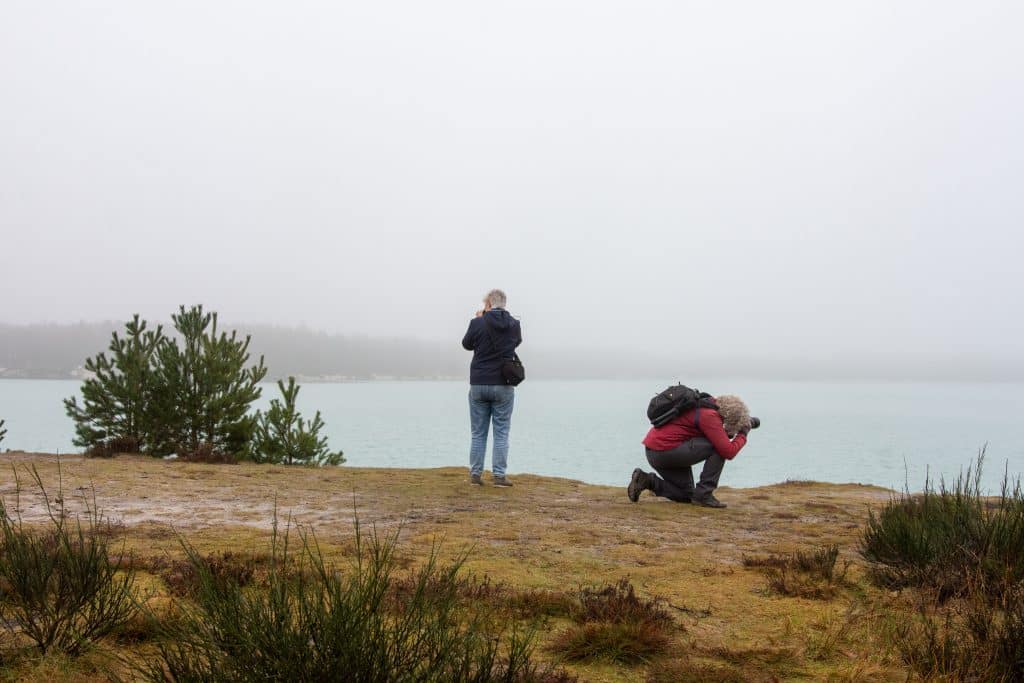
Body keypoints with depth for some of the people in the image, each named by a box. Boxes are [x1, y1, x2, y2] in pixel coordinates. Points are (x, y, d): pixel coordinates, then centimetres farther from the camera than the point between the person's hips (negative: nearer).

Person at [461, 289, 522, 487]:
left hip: (478, 385, 0)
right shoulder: (514, 325, -3)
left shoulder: (478, 323, -9)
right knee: (501, 433, 5)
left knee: (478, 433, 9)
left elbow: (467, 344, 8)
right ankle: (499, 475, 1)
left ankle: (475, 474, 10)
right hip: (503, 386, 0)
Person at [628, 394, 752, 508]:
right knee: (720, 448, -8)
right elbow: (729, 452, -18)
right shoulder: (710, 416, -15)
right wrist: (743, 435, -1)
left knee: (686, 496, 19)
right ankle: (703, 494, -7)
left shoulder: (703, 407, 13)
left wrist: (727, 434, 14)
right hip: (666, 450, -10)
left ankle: (647, 481, 9)